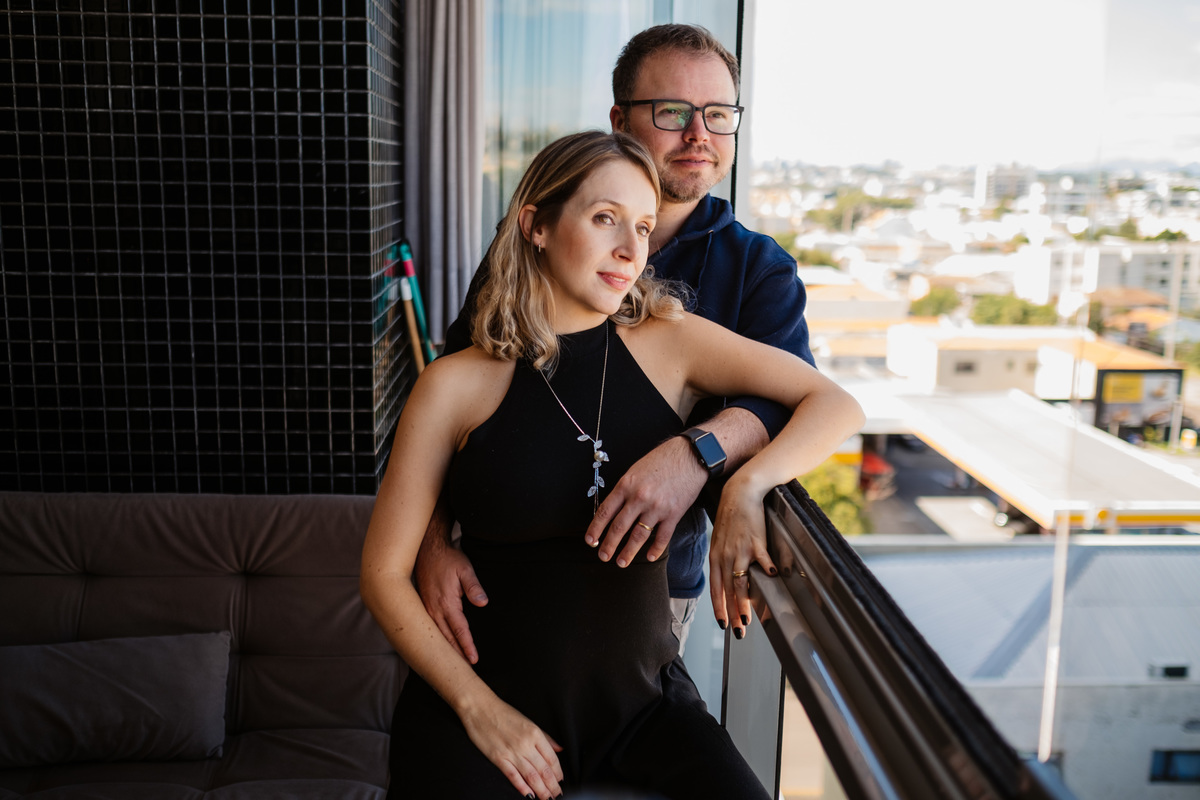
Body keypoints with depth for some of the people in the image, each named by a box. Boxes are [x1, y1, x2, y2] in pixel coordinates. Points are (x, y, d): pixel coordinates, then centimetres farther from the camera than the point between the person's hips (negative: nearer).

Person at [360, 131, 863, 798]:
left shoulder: (671, 344, -2)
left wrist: (748, 486, -24)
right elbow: (385, 572, -4)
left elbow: (837, 406, -6)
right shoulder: (457, 386, -7)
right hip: (486, 700, -2)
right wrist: (479, 708, -10)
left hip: (641, 690, 3)